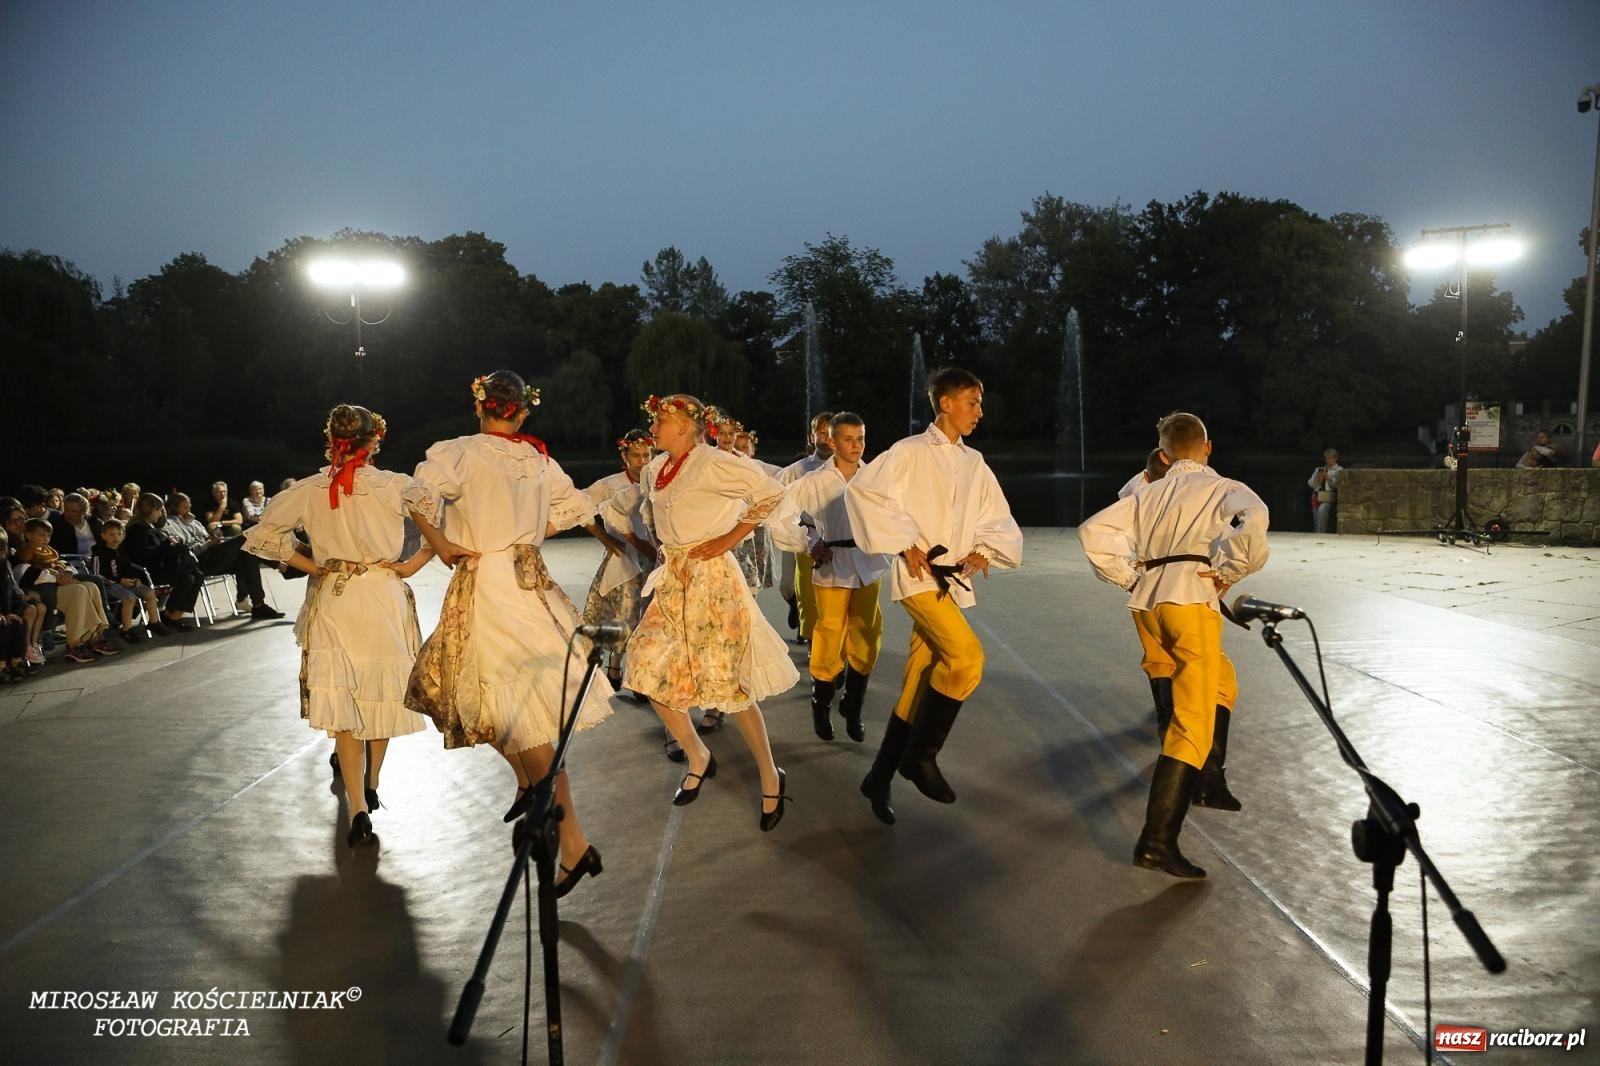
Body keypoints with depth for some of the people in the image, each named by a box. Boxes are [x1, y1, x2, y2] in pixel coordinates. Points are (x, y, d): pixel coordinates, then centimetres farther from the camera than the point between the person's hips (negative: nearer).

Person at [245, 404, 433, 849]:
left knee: (342, 706, 4)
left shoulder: (308, 490, -2)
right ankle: (371, 786, 33)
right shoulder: (396, 486, -8)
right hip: (384, 600, -1)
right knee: (382, 695, 18)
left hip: (332, 605, 1)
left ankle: (358, 810, -6)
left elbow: (262, 535, -1)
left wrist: (312, 566, 4)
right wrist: (410, 566, -5)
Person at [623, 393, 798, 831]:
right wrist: (662, 545, 15)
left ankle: (771, 778, 10)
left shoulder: (712, 463, -15)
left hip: (710, 578, -8)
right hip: (672, 581, 8)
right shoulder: (653, 469, 9)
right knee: (650, 671, 4)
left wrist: (729, 538, -16)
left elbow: (771, 493, -20)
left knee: (727, 681, -6)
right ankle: (699, 757, 24)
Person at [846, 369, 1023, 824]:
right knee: (967, 656, -23)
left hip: (952, 580, 6)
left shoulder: (974, 463, 14)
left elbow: (1001, 524, 19)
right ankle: (921, 755, -9)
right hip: (919, 576, -6)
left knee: (918, 687, 7)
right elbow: (863, 489, -16)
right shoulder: (912, 451, -4)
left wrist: (983, 551, -2)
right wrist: (904, 543, -16)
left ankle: (880, 779, 17)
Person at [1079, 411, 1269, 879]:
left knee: (1217, 683, 31)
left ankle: (1208, 779, 31)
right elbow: (1253, 520, -12)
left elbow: (1094, 531, 14)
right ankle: (1158, 840, -15)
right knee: (1194, 721, -7)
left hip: (1145, 601, 6)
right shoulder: (1225, 488, 12)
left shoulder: (1150, 494, 25)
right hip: (1190, 598, -6)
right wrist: (1227, 570, -2)